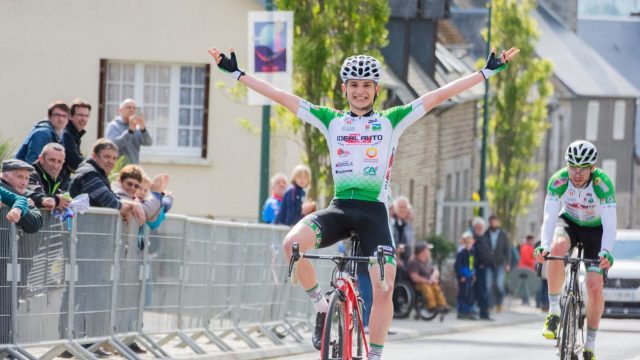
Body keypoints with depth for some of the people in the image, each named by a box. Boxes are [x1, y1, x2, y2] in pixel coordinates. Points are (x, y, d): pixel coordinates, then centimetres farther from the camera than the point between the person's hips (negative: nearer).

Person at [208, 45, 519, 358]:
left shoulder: (391, 121, 8)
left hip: (374, 212, -1)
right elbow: (281, 97, 9)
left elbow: (439, 96, 3)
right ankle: (321, 305, -6)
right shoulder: (331, 120, 11)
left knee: (384, 287, -16)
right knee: (292, 242, -28)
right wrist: (236, 73, 6)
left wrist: (487, 72, -1)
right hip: (339, 208, 1)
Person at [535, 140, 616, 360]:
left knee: (595, 287, -13)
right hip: (569, 222, 1)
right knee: (557, 248, -35)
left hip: (595, 229, -1)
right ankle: (554, 311, -21)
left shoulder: (603, 184, -31)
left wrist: (606, 252, -53)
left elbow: (610, 223, -36)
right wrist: (544, 246, -49)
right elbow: (549, 217, -32)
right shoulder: (558, 181, -26)